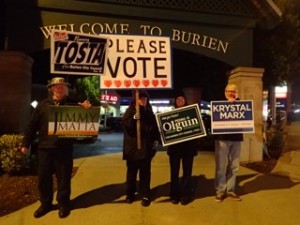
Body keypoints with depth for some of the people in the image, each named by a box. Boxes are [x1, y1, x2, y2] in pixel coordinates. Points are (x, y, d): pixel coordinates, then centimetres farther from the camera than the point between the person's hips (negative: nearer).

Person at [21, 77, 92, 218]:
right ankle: (45, 204, 31)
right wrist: (25, 143, 5)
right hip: (45, 147, 2)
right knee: (43, 177, 12)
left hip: (64, 148, -2)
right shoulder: (43, 105, 8)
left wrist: (86, 110, -19)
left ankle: (63, 204, 24)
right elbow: (32, 125, 8)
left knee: (63, 178, 6)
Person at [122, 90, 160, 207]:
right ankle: (130, 194, 24)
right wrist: (134, 118, -30)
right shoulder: (130, 110, 0)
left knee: (145, 172, 7)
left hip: (146, 146, 2)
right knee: (132, 171, 9)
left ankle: (145, 195, 16)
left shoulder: (149, 112, 10)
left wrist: (156, 139, 6)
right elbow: (125, 123, -14)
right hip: (132, 146, -2)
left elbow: (154, 126, 16)